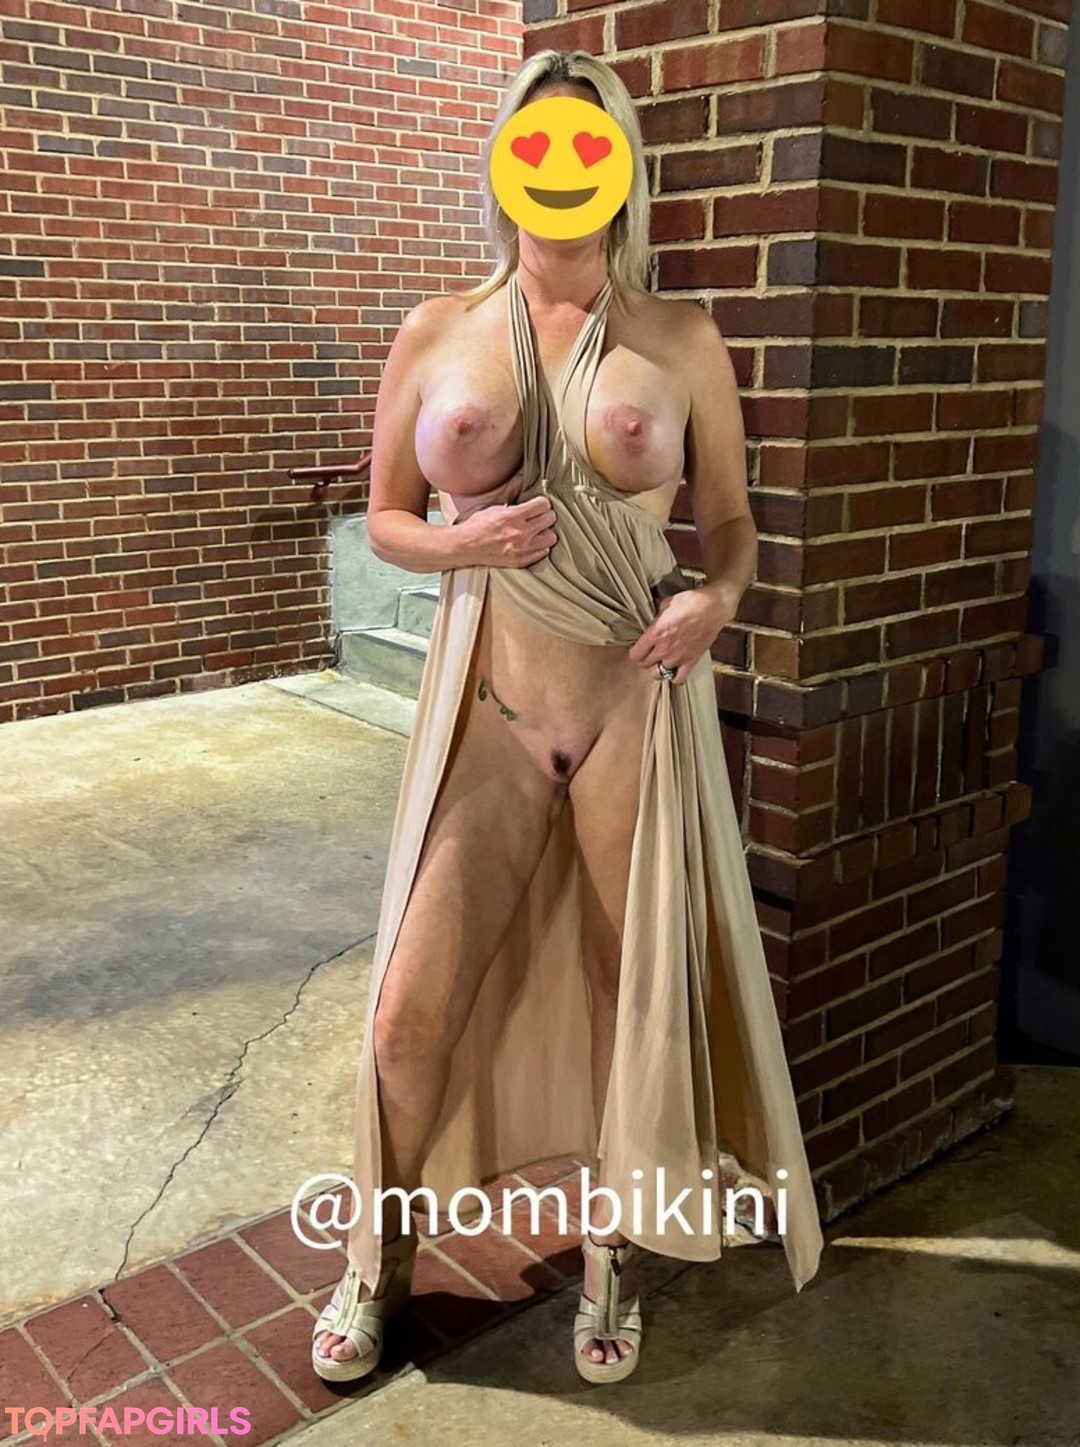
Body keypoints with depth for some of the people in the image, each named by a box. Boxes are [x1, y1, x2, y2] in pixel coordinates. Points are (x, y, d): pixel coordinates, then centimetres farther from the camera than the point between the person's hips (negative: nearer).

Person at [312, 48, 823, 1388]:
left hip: (639, 703, 0)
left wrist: (717, 598, -16)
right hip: (489, 707, 1)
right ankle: (376, 1260, 29)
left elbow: (731, 525, 6)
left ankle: (614, 1254, 35)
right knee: (410, 1015, 1)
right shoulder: (435, 333, 3)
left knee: (638, 990, 10)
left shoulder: (681, 340, 1)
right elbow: (384, 518, 9)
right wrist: (460, 544, -12)